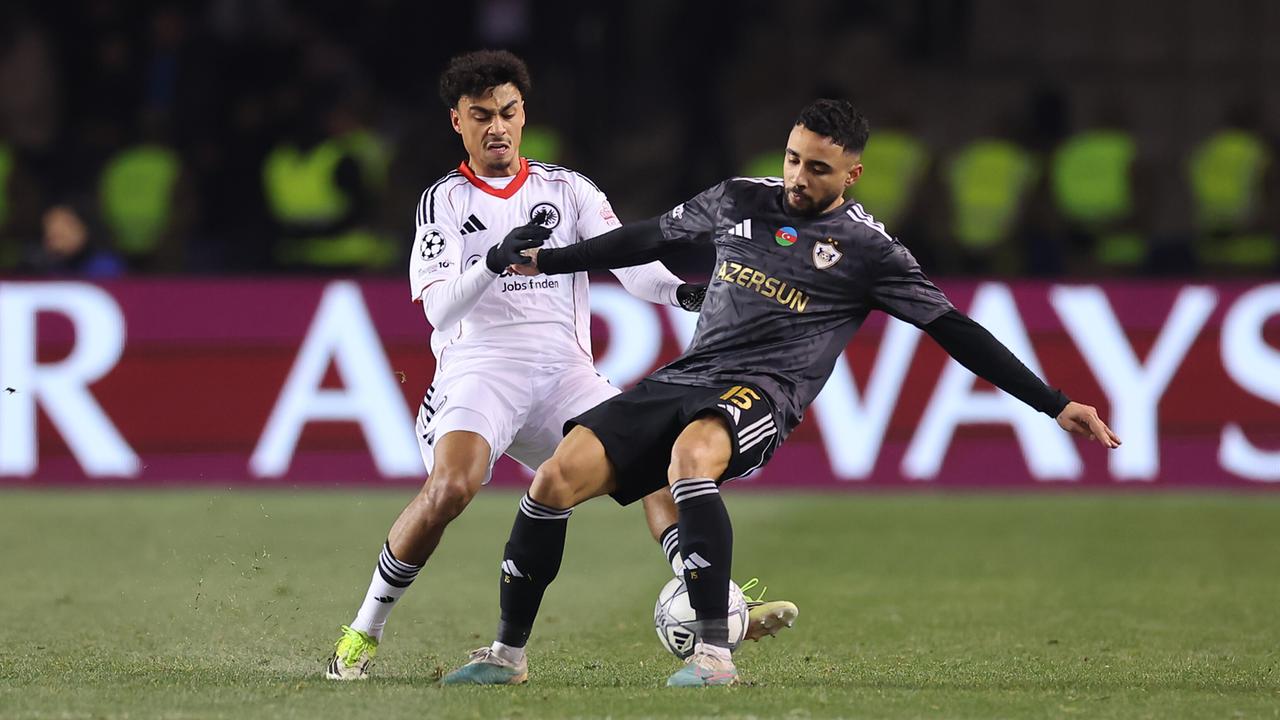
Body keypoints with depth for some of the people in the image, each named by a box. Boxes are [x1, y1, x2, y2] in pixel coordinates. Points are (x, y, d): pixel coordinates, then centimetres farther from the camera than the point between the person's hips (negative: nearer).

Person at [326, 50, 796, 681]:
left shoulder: (566, 190, 15)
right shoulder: (444, 201, 8)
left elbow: (626, 260, 2)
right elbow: (439, 308, -5)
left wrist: (681, 291, -20)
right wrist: (494, 261, -24)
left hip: (562, 369, 3)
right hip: (477, 364, -3)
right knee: (451, 487, -29)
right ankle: (363, 633, -14)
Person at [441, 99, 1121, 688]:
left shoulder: (869, 251, 0)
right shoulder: (739, 199, 12)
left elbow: (956, 332, 1)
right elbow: (646, 239, 26)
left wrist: (1056, 405, -3)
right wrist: (541, 261, 31)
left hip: (760, 393, -5)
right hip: (682, 378, 5)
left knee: (691, 454, -40)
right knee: (558, 477, -14)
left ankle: (714, 651, -35)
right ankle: (507, 652, 4)